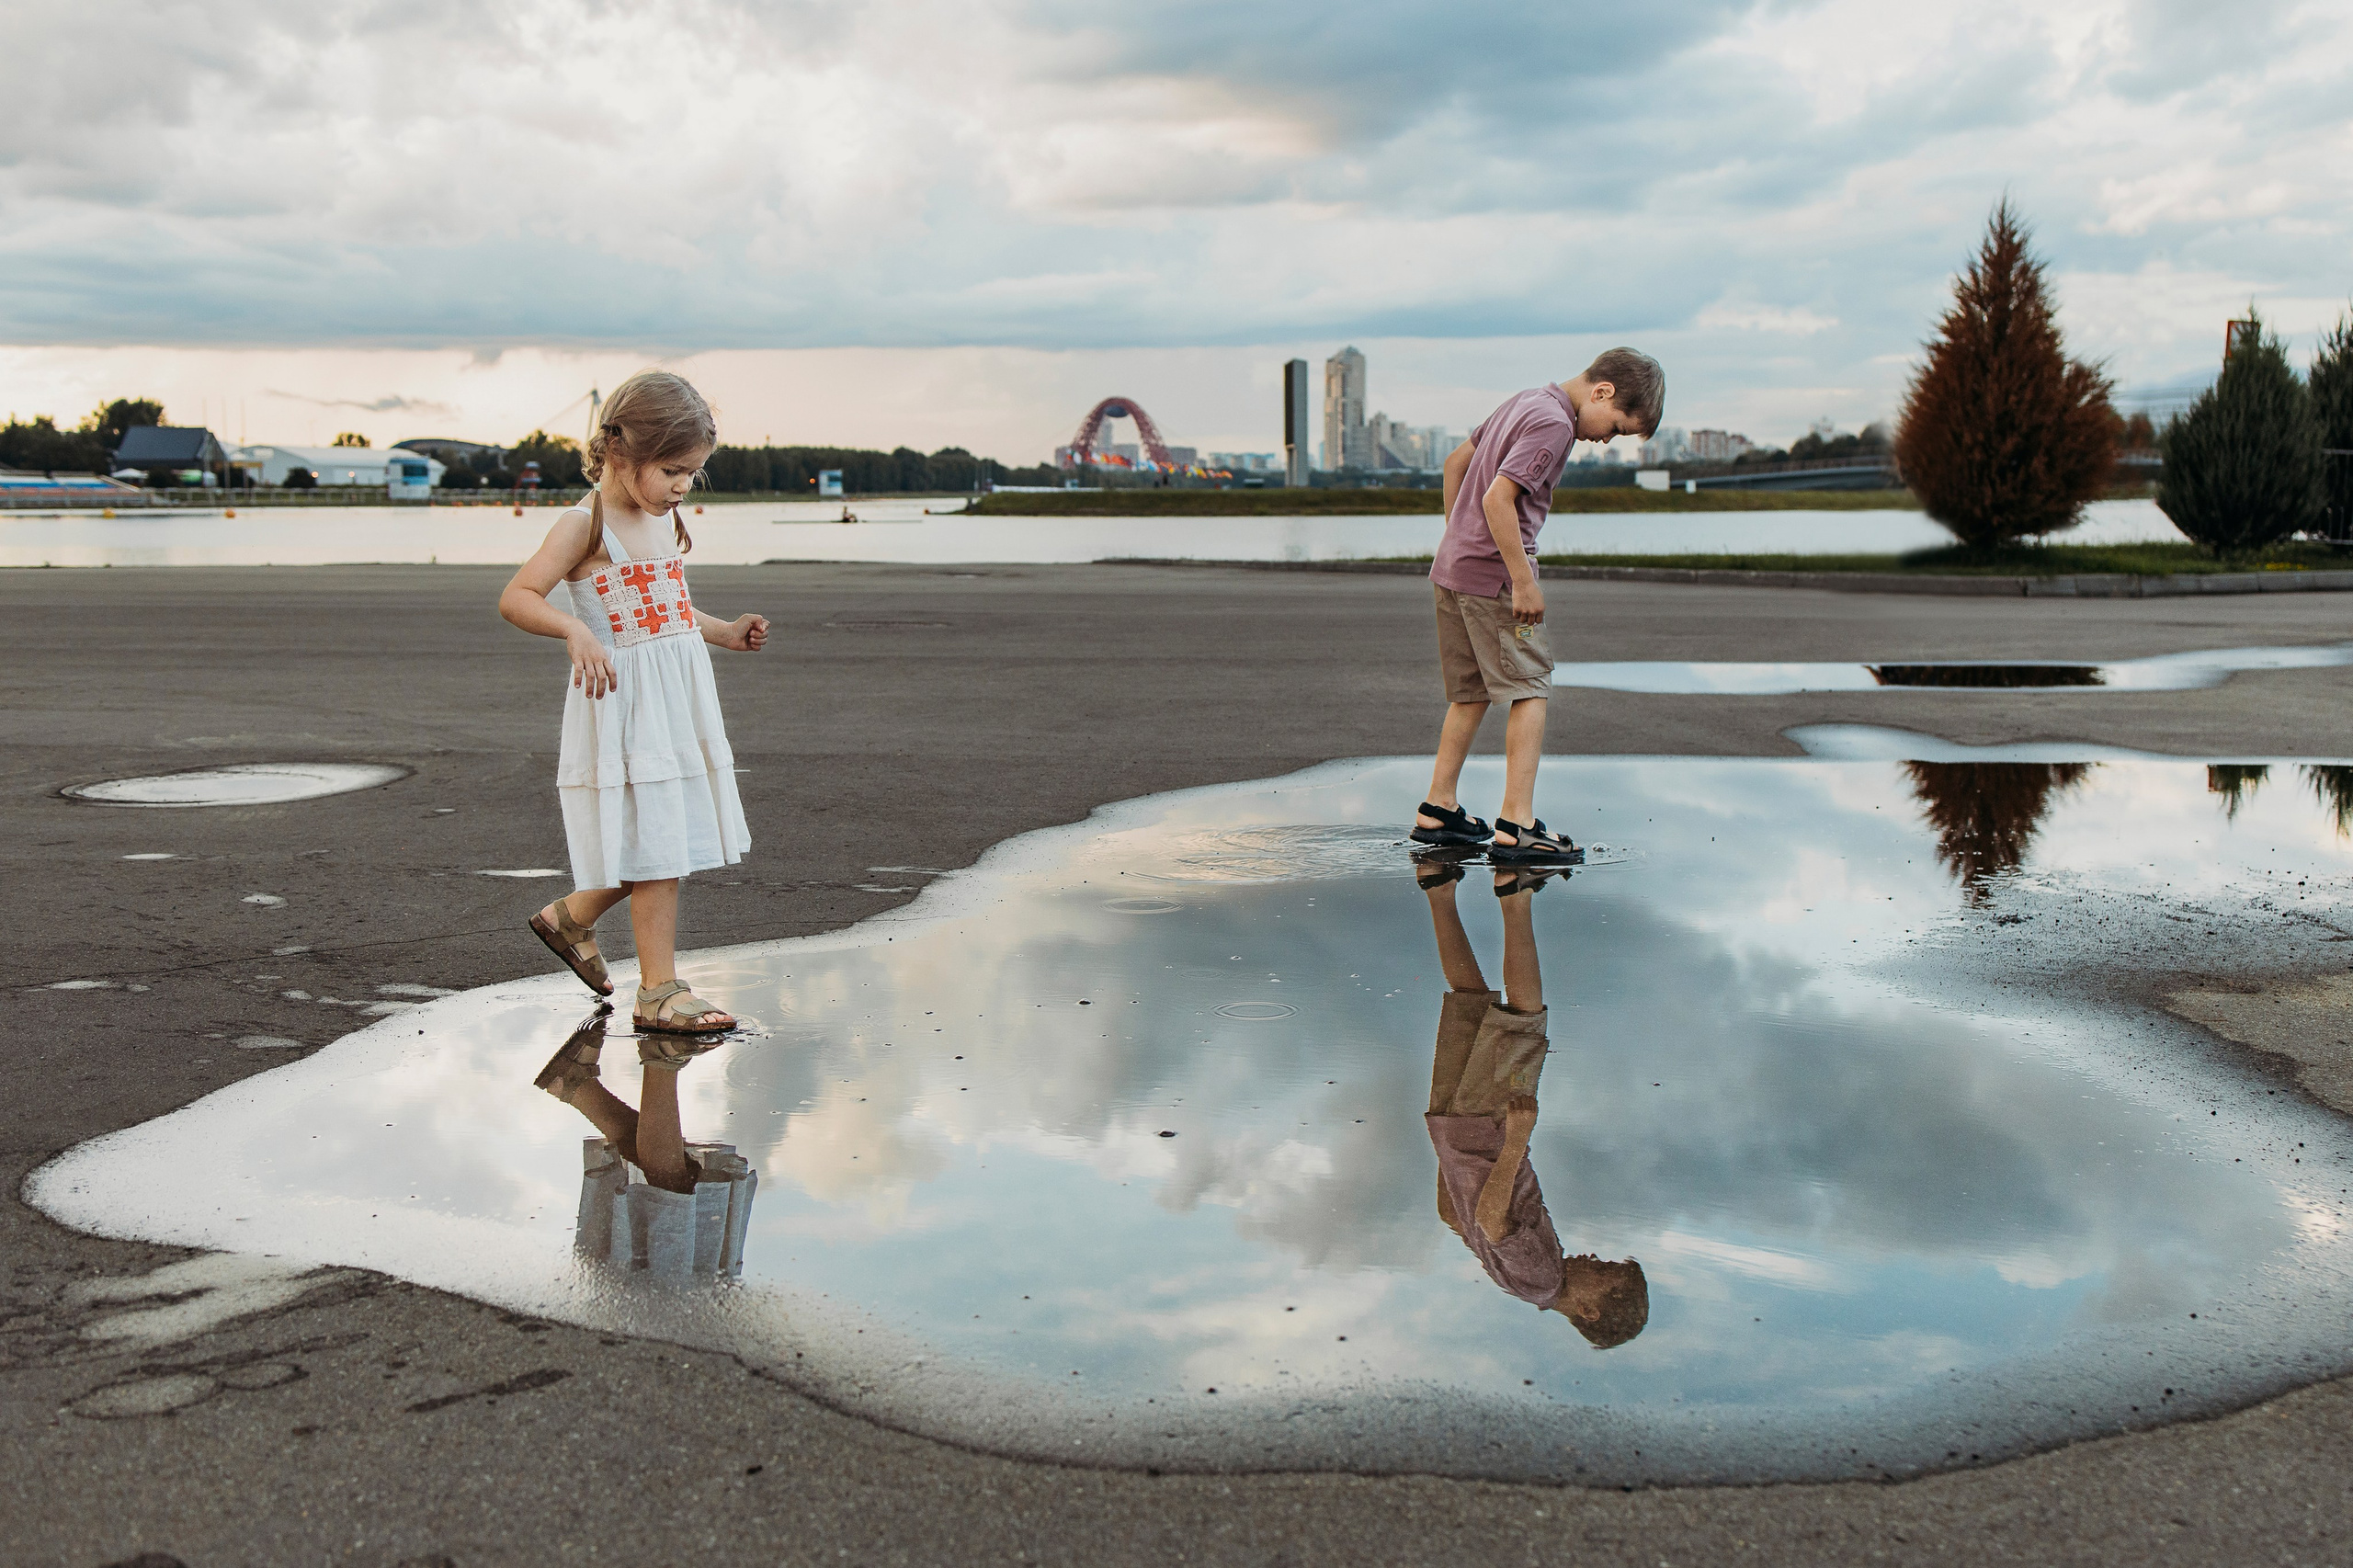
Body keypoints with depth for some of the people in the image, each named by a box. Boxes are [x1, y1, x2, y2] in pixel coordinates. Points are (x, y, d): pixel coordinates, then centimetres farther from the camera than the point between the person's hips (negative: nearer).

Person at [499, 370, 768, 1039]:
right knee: (652, 847, -4)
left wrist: (726, 633, 17)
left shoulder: (666, 523, 13)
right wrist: (575, 630, -32)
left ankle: (570, 915, 33)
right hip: (624, 703, -8)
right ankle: (659, 990, 5)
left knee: (671, 841, 12)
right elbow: (516, 598, -17)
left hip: (680, 703, 8)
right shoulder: (585, 525, -12)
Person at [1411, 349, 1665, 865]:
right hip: (1494, 574, -9)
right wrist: (1524, 582, -20)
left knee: (1471, 692, 15)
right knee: (1530, 689, -5)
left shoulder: (1525, 401, 16)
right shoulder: (1554, 423, -14)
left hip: (1452, 568, 9)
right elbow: (1498, 498, -23)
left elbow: (1456, 461, 23)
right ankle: (1516, 827, -10)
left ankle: (1438, 810, 19)